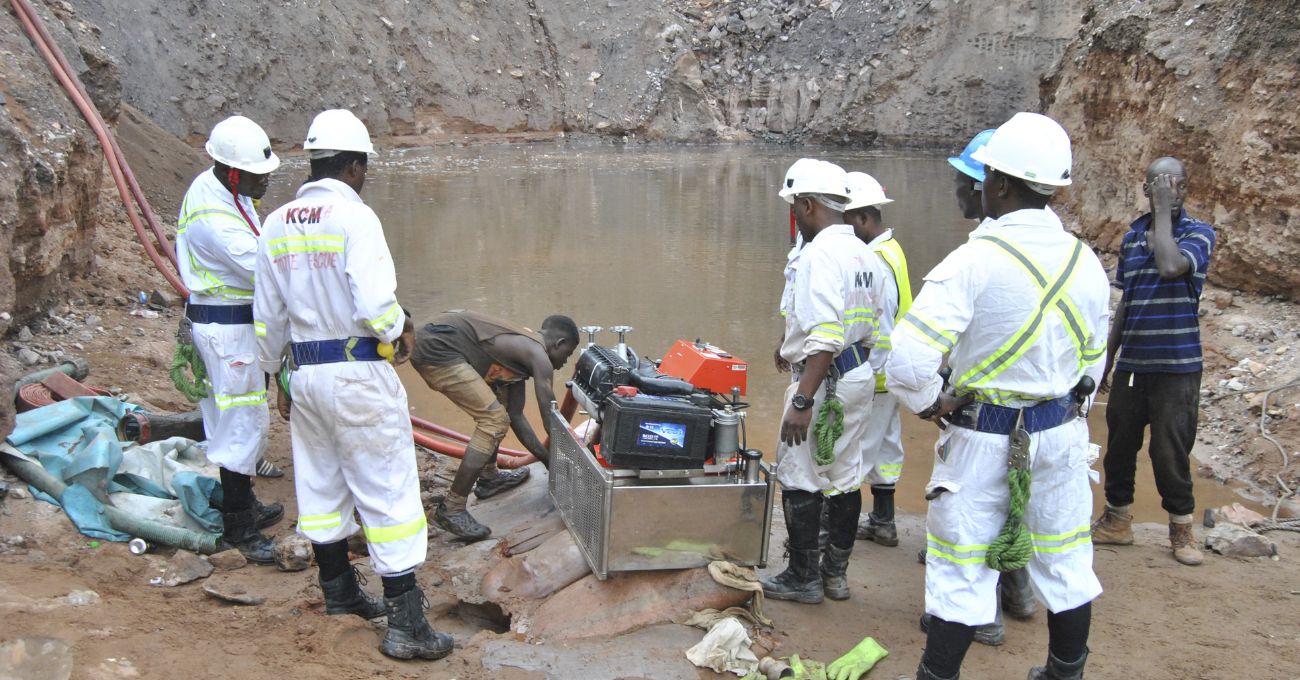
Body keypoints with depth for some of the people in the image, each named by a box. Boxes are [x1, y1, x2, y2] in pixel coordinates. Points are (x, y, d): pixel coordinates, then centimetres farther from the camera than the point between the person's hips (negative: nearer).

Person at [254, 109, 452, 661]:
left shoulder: (277, 225, 6)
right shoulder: (355, 217, -15)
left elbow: (268, 317, 12)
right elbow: (376, 305, -24)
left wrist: (280, 377, 23)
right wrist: (400, 331, -3)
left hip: (303, 373, 7)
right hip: (359, 373, -7)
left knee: (321, 487, 18)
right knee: (388, 491, -1)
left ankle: (340, 595, 34)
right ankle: (405, 623, 1)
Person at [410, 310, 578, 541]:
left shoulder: (521, 348, 24)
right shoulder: (538, 356, -3)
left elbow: (516, 416, 26)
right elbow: (552, 420, -1)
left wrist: (549, 460, 28)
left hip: (430, 343, 11)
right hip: (436, 348, -11)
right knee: (494, 420, -9)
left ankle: (488, 477, 35)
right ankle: (451, 509, -7)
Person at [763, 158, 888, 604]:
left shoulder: (819, 255, -19)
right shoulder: (866, 255, 10)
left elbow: (825, 339, -27)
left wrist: (802, 401, -26)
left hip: (824, 380, -9)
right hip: (860, 377, 9)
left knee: (799, 482, 2)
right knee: (845, 477, 15)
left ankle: (803, 578, 11)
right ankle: (836, 572, 26)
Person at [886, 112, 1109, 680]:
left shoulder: (974, 260, -20)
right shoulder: (1085, 262, 0)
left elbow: (908, 361, -26)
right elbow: (1093, 362, 10)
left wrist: (932, 405, -8)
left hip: (983, 440, -5)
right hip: (1062, 434, 5)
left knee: (961, 575, 7)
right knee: (1065, 567, 18)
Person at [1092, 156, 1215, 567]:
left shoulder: (1198, 233, -7)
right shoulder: (1132, 237, 8)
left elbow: (1170, 266, -29)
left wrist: (1164, 210, -19)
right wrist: (1107, 357, 16)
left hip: (1177, 366, -5)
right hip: (1131, 364, 5)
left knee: (1171, 451, 1)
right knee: (1120, 444, 12)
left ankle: (1181, 529, 20)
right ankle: (1117, 520, 28)